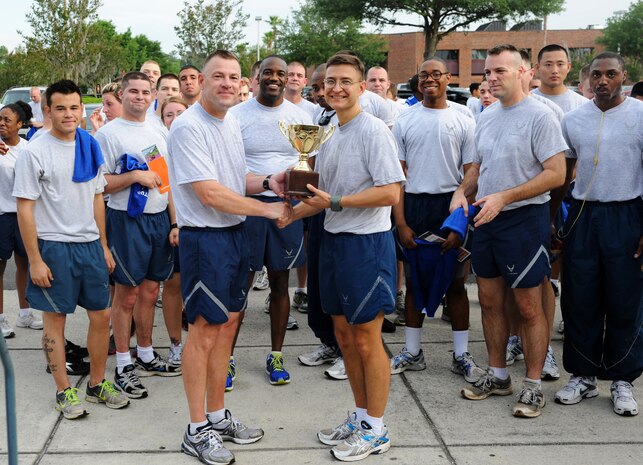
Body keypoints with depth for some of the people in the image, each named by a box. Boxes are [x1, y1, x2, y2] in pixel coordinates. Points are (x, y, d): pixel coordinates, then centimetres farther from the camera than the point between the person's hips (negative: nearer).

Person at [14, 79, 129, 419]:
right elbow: (25, 209, -10)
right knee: (55, 319, 5)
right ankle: (64, 391, 18)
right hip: (53, 247, -5)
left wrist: (104, 246, 12)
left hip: (90, 245, 5)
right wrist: (35, 260, -13)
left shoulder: (90, 147, 8)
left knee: (101, 315, 8)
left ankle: (96, 384, 24)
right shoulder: (34, 153, -9)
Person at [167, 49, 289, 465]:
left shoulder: (232, 122, 11)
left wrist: (267, 181, -2)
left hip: (236, 234, 8)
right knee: (204, 332, -1)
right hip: (204, 239, -8)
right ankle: (197, 430, 13)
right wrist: (268, 208, -17)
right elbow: (210, 193, -22)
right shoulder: (188, 127, -16)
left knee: (227, 325, 14)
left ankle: (217, 415, 29)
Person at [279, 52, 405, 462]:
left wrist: (334, 203, -21)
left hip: (368, 243, -8)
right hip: (334, 240, 8)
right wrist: (294, 212, 5)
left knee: (366, 339, 1)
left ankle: (376, 431, 16)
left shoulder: (373, 130, -14)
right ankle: (361, 416, 31)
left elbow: (391, 193, -21)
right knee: (344, 334, 15)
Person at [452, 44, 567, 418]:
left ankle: (533, 386, 13)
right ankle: (498, 375, 28)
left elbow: (556, 174, -17)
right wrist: (462, 191, 0)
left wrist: (504, 197, -23)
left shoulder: (539, 116, -12)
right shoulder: (487, 117, 11)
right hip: (486, 220, 7)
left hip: (524, 219, -7)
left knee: (529, 307, 1)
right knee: (490, 301, 14)